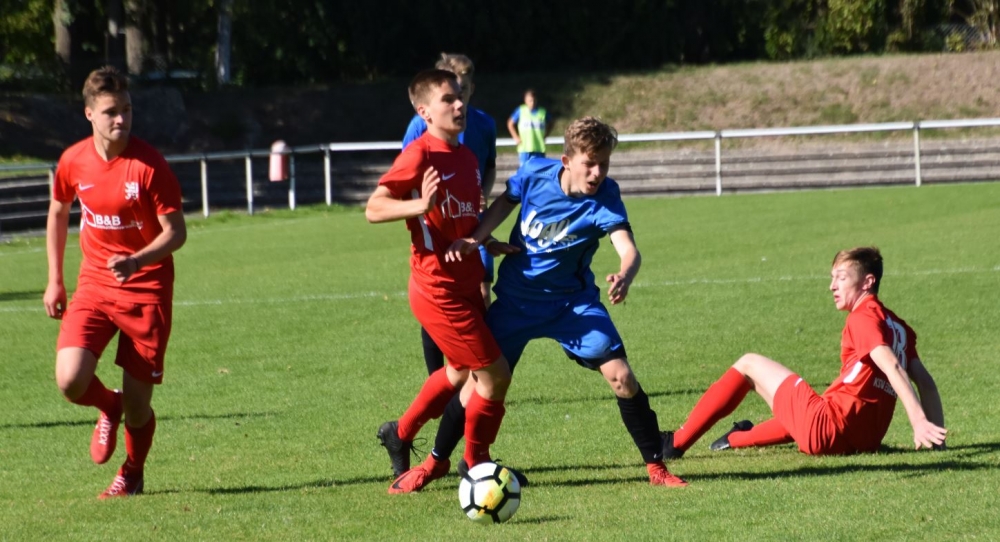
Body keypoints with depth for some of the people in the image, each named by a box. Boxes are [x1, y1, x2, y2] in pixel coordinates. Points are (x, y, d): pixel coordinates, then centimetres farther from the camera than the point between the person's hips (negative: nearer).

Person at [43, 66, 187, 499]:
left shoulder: (149, 165, -15)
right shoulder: (73, 162, -3)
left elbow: (176, 232, -12)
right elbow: (58, 213, 16)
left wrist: (135, 262, -30)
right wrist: (54, 281, 15)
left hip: (146, 289, -3)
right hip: (93, 285, 3)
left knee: (137, 404, -1)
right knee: (70, 380, -18)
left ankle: (132, 474, 30)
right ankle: (108, 407, 18)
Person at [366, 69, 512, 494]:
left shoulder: (466, 157, 11)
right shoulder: (420, 155, -14)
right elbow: (374, 208, -19)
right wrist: (420, 205, -33)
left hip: (465, 288, 9)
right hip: (440, 292, -9)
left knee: (460, 372, 22)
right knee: (494, 375, -5)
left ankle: (400, 435, 41)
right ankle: (476, 468, 13)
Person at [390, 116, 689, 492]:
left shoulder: (604, 199, -23)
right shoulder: (535, 173, -16)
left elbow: (628, 249, -38)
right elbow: (506, 202, 6)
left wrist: (625, 276, -60)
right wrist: (477, 238, -8)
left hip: (572, 301, -1)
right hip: (516, 300, 1)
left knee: (620, 375, -14)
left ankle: (656, 467, 0)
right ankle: (438, 459, 24)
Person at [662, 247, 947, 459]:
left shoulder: (863, 318, -8)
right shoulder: (899, 327, 16)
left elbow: (891, 367, -22)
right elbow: (925, 381, 13)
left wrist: (919, 421, -32)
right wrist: (936, 435, 9)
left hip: (826, 429, -8)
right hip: (868, 439, 8)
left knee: (749, 364, 8)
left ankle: (678, 442, 10)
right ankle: (739, 438, 58)